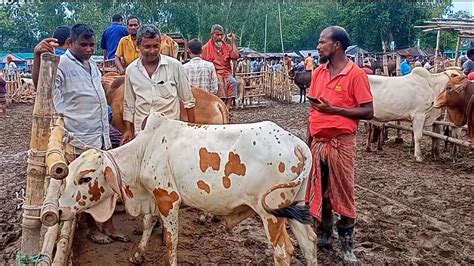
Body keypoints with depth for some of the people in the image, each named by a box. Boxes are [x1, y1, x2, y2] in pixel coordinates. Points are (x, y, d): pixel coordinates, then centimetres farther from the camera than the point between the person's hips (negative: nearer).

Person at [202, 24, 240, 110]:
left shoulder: (227, 47, 13)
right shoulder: (206, 48, 5)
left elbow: (236, 56, -5)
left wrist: (232, 41, -2)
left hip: (226, 73, 3)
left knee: (233, 82, -29)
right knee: (220, 83, -35)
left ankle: (227, 107, -32)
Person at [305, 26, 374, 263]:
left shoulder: (356, 74, -10)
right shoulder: (318, 72, 8)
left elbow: (368, 112, -11)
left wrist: (334, 109, -18)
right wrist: (309, 139, 13)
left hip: (341, 142, -6)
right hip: (318, 141, 6)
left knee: (343, 194, 3)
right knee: (319, 191, 13)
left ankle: (347, 245, 19)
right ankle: (324, 235, 30)